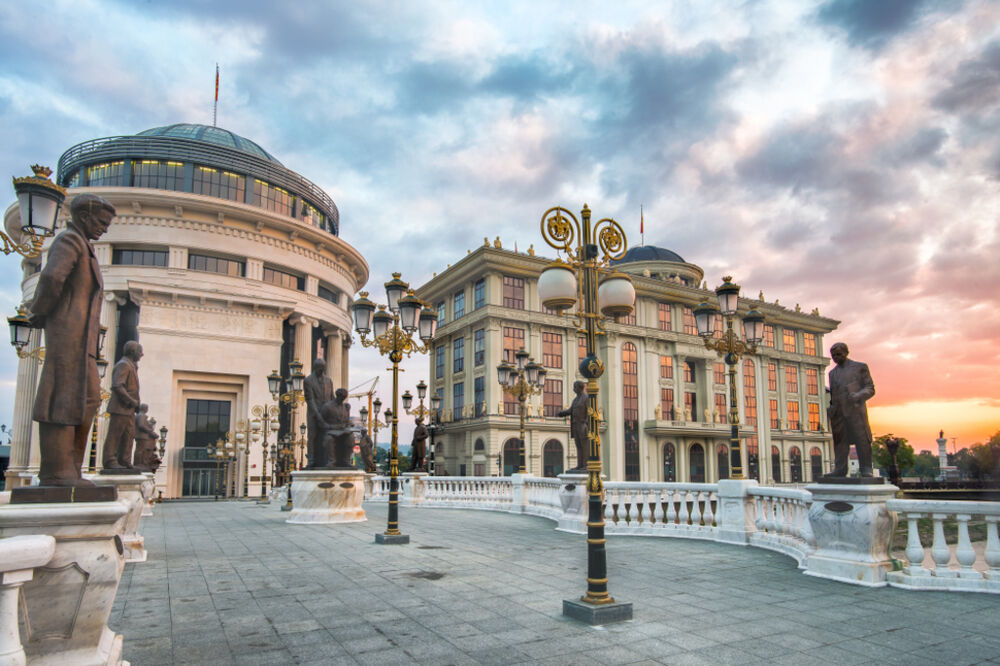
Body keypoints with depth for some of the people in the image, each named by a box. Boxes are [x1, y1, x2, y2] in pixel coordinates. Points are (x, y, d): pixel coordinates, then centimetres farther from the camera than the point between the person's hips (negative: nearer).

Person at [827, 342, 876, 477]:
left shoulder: (860, 367, 10)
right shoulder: (832, 372, 24)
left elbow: (870, 388, 4)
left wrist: (858, 396, -15)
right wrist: (829, 408, 9)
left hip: (855, 409, -4)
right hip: (838, 411, 4)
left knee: (862, 439, -7)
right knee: (840, 441, 0)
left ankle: (866, 470, -3)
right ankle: (840, 470, -1)